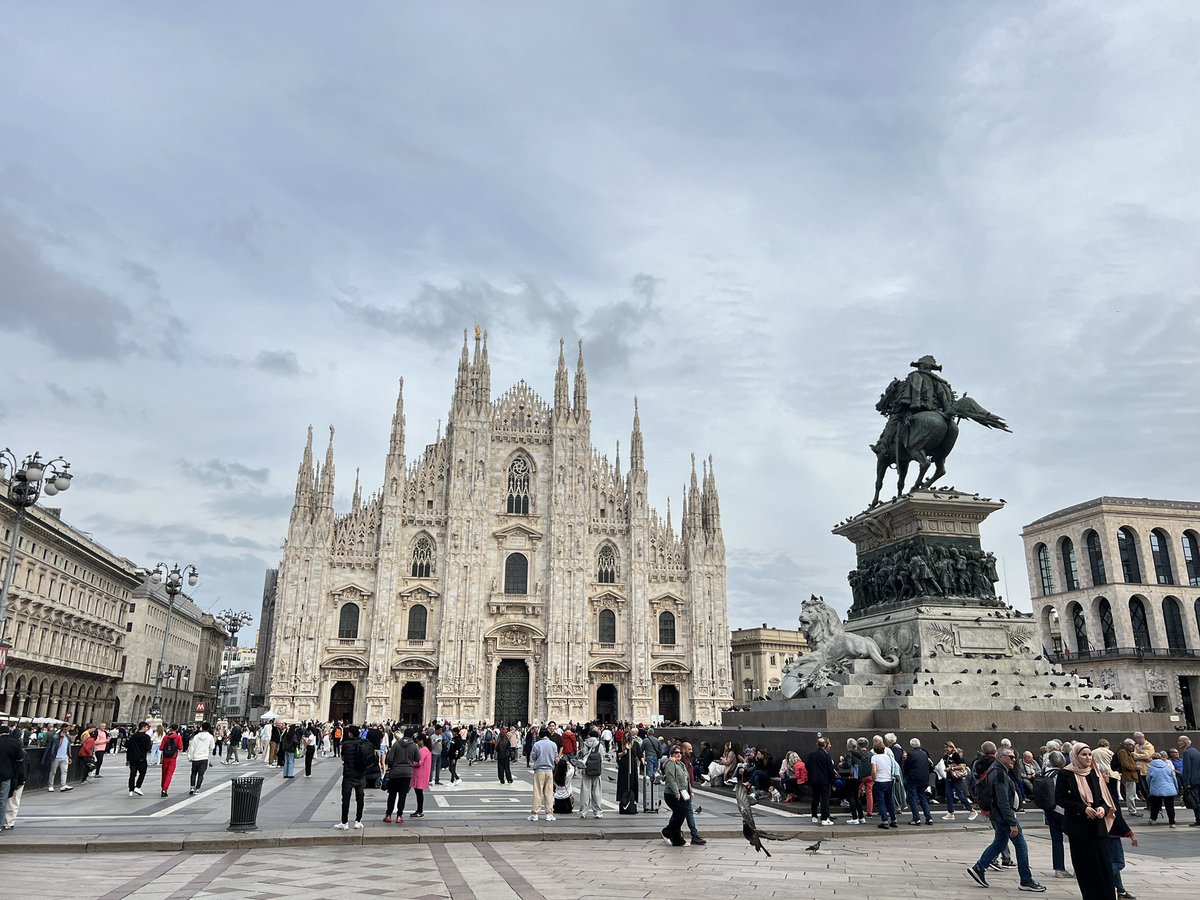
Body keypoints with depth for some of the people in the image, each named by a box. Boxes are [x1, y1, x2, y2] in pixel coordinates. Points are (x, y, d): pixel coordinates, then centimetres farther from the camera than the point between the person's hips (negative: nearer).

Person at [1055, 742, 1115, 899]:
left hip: (1098, 826, 3)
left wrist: (1103, 808, -9)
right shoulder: (1065, 774, -4)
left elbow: (1105, 797, 13)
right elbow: (1059, 799, -7)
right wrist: (1083, 808, -15)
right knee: (1085, 867, 1)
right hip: (1078, 827, -3)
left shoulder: (1095, 774, 9)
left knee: (1104, 865, -1)